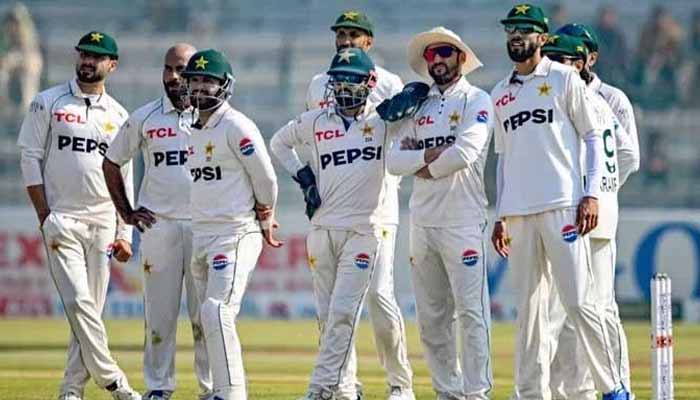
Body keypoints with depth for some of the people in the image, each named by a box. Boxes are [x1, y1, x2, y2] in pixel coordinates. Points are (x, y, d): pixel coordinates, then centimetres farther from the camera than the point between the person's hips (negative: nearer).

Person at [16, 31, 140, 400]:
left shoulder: (118, 115, 12)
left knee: (92, 306, 0)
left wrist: (124, 233, 6)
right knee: (78, 301, -14)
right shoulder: (48, 103, 3)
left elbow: (124, 178, 13)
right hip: (61, 220, -3)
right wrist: (45, 217, -8)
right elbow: (30, 158, 0)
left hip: (102, 224, 3)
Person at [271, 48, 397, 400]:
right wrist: (303, 176, 10)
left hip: (364, 229, -3)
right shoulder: (315, 121, 8)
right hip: (322, 228, 4)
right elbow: (279, 142, 23)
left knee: (342, 312, -11)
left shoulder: (383, 122, 0)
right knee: (327, 314, 7)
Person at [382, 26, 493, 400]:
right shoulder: (418, 106, 16)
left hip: (462, 221, -6)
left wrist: (424, 168, -2)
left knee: (470, 309, -9)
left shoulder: (476, 101, 0)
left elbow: (465, 153, -15)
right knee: (431, 315, 6)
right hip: (422, 222, 6)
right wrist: (431, 154, -10)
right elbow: (394, 159, 5)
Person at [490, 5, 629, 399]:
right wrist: (501, 215, 17)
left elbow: (594, 137, 0)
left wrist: (592, 194, -10)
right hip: (519, 214, 5)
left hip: (562, 206, -5)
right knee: (529, 308, 4)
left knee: (580, 301, -11)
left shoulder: (564, 79, 3)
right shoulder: (500, 94, 18)